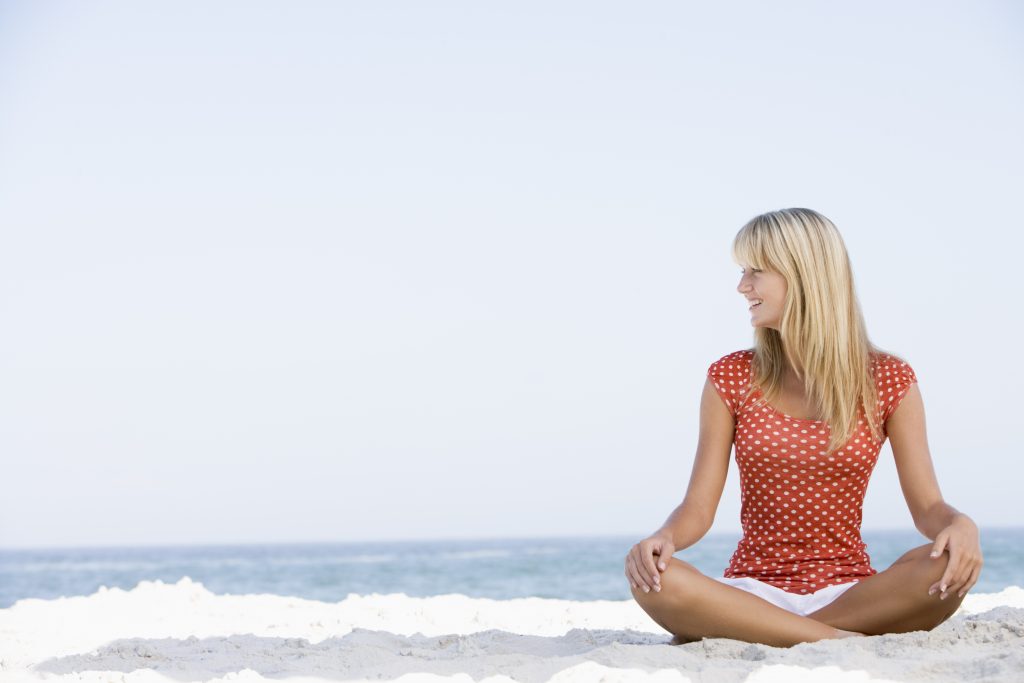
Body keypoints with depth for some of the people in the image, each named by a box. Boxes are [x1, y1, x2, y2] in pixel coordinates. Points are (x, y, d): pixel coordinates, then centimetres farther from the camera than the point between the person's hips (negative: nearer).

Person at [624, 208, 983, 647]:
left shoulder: (888, 381, 3)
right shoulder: (731, 379, 5)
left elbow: (927, 507, 1)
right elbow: (698, 509, 1)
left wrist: (960, 524, -24)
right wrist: (663, 538, -23)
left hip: (849, 594, 1)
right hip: (752, 592, -1)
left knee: (950, 568, -32)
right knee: (651, 578, -31)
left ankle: (724, 634, -26)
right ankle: (841, 642, -29)